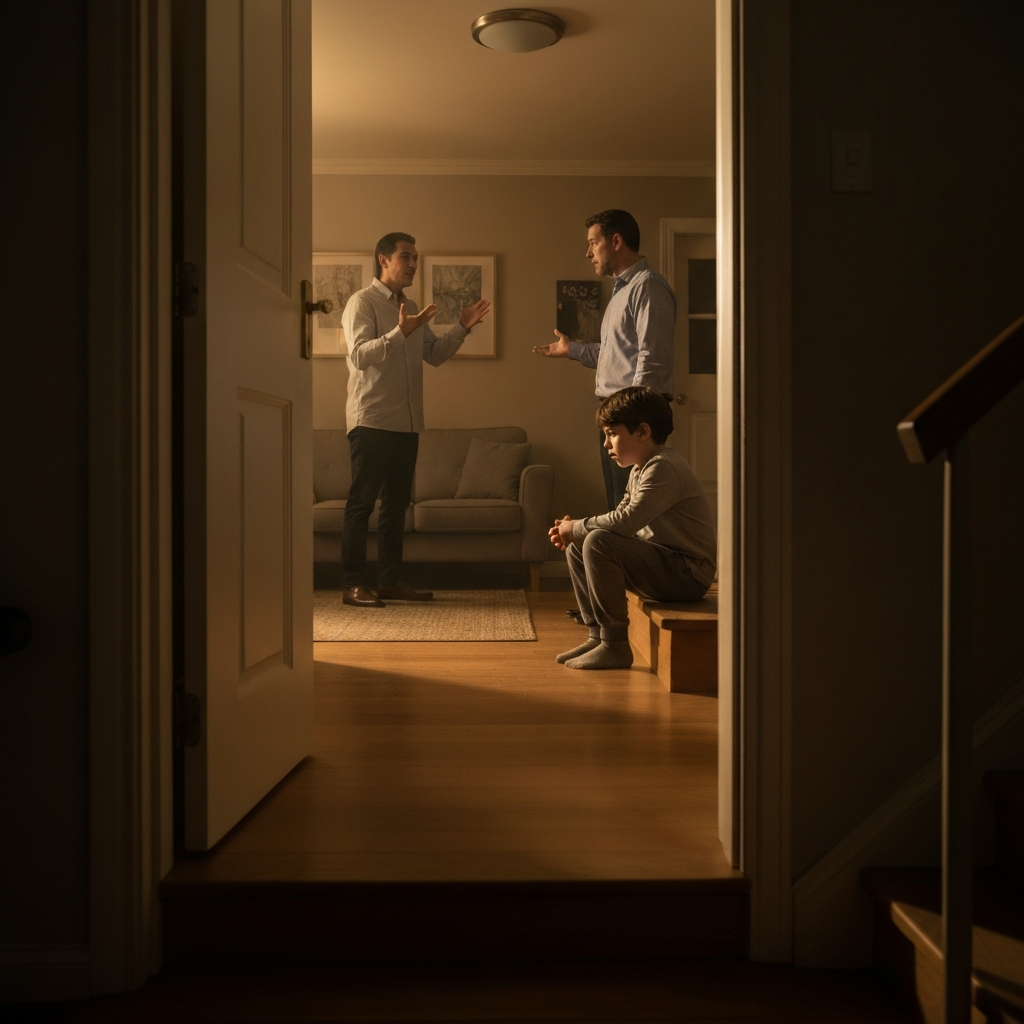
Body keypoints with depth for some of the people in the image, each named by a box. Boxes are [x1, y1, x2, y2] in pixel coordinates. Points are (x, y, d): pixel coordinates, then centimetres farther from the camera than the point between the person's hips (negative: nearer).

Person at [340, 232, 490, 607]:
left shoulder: (411, 308, 19)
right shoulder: (362, 302, -5)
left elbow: (435, 354, 18)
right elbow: (360, 355, -17)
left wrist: (462, 328, 5)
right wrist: (400, 333, -28)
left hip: (406, 422, 8)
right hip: (371, 420, -8)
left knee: (396, 503, 10)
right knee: (361, 502, -5)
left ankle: (391, 579, 17)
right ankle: (353, 584, -1)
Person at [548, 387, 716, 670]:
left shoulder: (663, 467, -18)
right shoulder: (639, 469, 14)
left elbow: (626, 521, -28)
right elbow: (621, 519, 14)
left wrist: (577, 528, -14)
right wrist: (573, 531, -3)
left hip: (687, 573, -10)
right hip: (661, 563, 10)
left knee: (598, 542, -27)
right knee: (576, 547, 12)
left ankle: (615, 646, -18)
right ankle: (597, 635, 14)